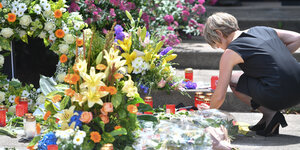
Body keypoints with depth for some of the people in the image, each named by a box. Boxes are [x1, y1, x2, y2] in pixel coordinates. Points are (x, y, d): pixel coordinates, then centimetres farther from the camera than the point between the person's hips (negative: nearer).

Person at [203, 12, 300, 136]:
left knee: (233, 80, 13)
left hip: (279, 96, -7)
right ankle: (269, 115, 18)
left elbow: (219, 97, 3)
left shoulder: (230, 53, 0)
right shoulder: (261, 30, 17)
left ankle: (270, 114, 2)